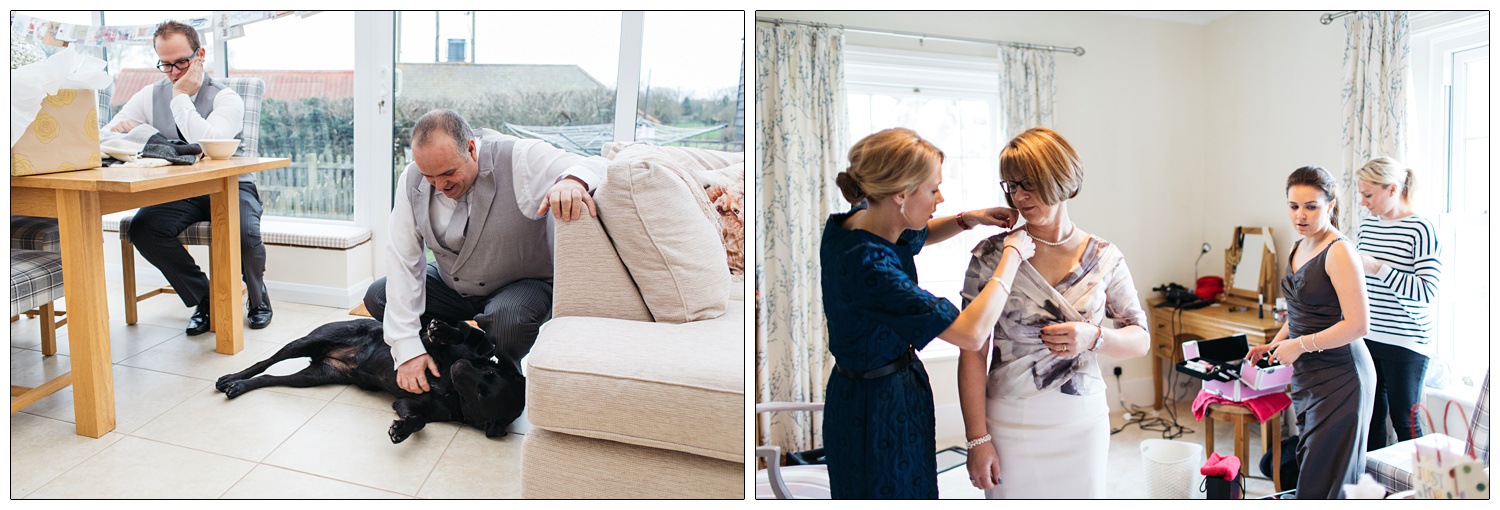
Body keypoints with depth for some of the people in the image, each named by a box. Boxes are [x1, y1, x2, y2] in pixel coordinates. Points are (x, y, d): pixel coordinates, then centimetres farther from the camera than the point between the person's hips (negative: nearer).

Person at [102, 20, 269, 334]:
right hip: (178, 191, 4)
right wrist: (118, 130, -19)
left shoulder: (226, 99, -6)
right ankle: (203, 297, -4)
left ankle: (257, 297, 1)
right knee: (142, 229, -26)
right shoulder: (149, 97, 8)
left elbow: (207, 143, -25)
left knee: (244, 233, -33)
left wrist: (181, 97, -16)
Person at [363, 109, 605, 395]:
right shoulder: (412, 181, -12)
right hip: (452, 285, 5)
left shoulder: (520, 159, -25)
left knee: (508, 316, -36)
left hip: (526, 284, -5)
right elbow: (403, 262, -13)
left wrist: (573, 180, -57)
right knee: (377, 297, -8)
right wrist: (407, 349, -20)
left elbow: (599, 167, -30)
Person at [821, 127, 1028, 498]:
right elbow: (971, 333, -35)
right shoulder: (867, 266, -34)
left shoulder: (861, 220, -7)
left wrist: (966, 220, 0)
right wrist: (1013, 255, -22)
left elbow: (917, 235, 19)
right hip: (878, 409, -9)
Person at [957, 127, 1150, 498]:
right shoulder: (991, 256, -7)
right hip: (1011, 424, -2)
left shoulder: (1104, 258, -1)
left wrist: (1093, 337, -18)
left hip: (1084, 423, 2)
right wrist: (977, 439, -10)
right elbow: (972, 353, -8)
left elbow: (1141, 340, 3)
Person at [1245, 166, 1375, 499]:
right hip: (1308, 375, 9)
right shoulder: (1299, 247, 12)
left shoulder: (1340, 252, -15)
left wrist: (1301, 345, -17)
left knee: (1325, 478, -5)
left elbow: (1358, 325, -21)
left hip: (1339, 376, -9)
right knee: (1307, 468, 13)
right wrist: (1274, 344, 14)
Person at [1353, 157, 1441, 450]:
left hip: (1405, 343, -6)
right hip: (1368, 338, 6)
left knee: (1404, 421, 2)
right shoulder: (1367, 226, 8)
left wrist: (1377, 268, -22)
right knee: (1371, 415, 12)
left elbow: (1427, 290, -19)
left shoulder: (1421, 230, -12)